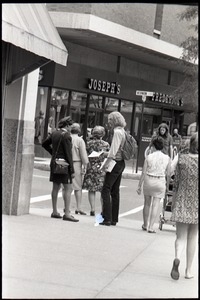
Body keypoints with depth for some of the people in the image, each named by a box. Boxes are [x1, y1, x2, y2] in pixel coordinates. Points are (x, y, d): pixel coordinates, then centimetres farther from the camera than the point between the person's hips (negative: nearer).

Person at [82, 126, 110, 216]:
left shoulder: (89, 143, -1)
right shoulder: (106, 144, -3)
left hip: (91, 168, 0)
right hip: (102, 168, 0)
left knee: (91, 190, 6)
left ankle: (92, 209, 1)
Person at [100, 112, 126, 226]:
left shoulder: (117, 132, -14)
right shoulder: (123, 132, 14)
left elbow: (113, 150, -20)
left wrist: (106, 164, -16)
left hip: (115, 163, -9)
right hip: (121, 163, 9)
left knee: (106, 190, -7)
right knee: (115, 192, 13)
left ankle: (107, 219, -10)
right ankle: (114, 219, 16)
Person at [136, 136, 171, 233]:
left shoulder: (149, 157, -5)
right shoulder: (167, 158, -3)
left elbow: (143, 173, -3)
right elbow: (168, 174, 0)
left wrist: (139, 185, 3)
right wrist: (167, 184, 15)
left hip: (148, 181, 1)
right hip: (160, 182, -1)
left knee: (147, 203, 16)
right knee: (155, 205, 2)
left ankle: (145, 225, 28)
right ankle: (151, 227, -2)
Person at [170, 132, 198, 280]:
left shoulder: (182, 159, -5)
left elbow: (176, 182, 0)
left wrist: (173, 202, 10)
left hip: (182, 202, 0)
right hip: (196, 204, 0)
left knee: (181, 236, 4)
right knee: (192, 237, 13)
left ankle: (177, 258, -25)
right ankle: (189, 270, 16)